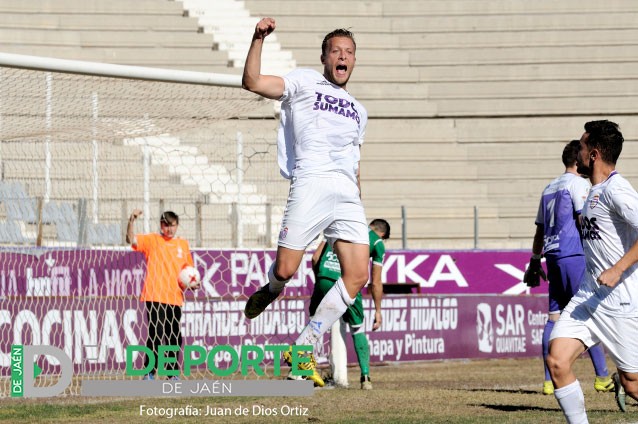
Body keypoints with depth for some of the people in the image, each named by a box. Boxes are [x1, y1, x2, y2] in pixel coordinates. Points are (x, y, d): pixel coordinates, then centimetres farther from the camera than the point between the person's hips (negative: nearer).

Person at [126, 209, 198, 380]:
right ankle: (149, 373, -5)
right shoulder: (152, 240, 3)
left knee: (174, 337, 6)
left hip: (175, 298, 4)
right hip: (155, 297, -4)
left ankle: (172, 374, 15)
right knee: (156, 335, -12)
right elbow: (131, 239, -11)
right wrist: (132, 221, -24)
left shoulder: (183, 244, 15)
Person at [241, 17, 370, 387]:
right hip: (310, 185, -5)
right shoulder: (305, 82, 13)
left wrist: (361, 210, 24)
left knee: (358, 275, -10)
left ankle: (303, 349, -4)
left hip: (348, 196, 5)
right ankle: (271, 290, 28)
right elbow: (252, 82, 0)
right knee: (285, 270, -12)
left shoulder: (359, 111, 29)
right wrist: (259, 39, -10)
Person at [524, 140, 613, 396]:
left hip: (552, 256, 8)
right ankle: (602, 377, -9)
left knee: (555, 316, 7)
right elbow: (584, 220, -14)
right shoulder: (578, 183, -4)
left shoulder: (549, 188, 20)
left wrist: (534, 263, 25)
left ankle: (549, 381, 4)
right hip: (574, 255, -8)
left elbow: (540, 230, 23)